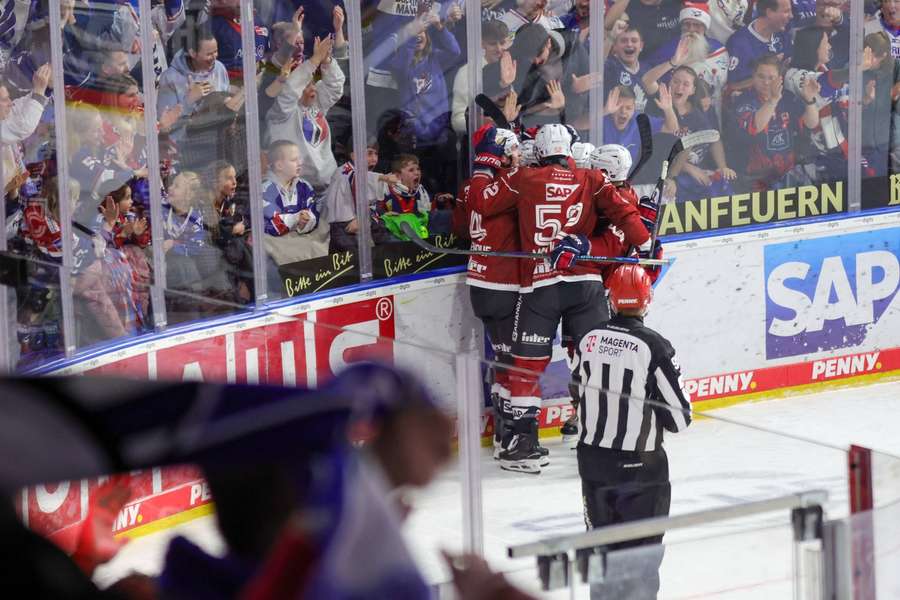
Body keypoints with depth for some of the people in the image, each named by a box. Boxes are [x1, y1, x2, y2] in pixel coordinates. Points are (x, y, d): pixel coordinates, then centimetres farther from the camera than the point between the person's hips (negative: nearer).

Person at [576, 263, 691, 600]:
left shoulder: (590, 340, -2)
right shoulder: (654, 348, -17)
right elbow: (680, 416, -12)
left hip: (592, 457, 5)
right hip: (638, 466, -5)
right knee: (641, 549, 3)